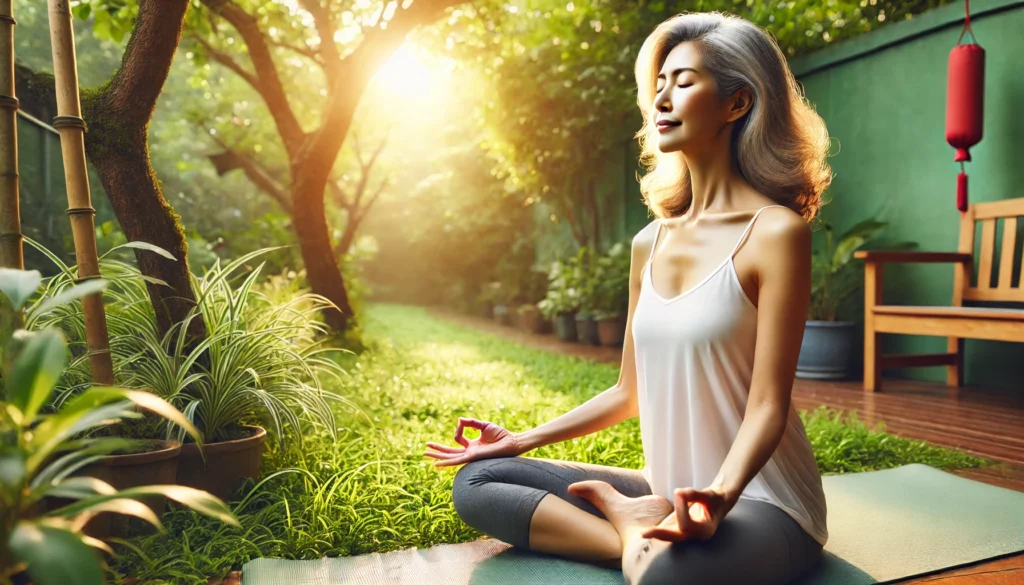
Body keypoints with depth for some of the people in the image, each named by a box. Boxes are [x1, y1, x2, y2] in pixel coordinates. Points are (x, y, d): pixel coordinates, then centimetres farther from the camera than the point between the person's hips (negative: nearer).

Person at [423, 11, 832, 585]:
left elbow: (767, 405, -14)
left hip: (761, 501, -6)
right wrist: (525, 439, 11)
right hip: (668, 491, 7)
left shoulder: (775, 232, -13)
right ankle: (640, 529, -14)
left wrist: (720, 495, -32)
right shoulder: (650, 244, 7)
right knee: (477, 482, -3)